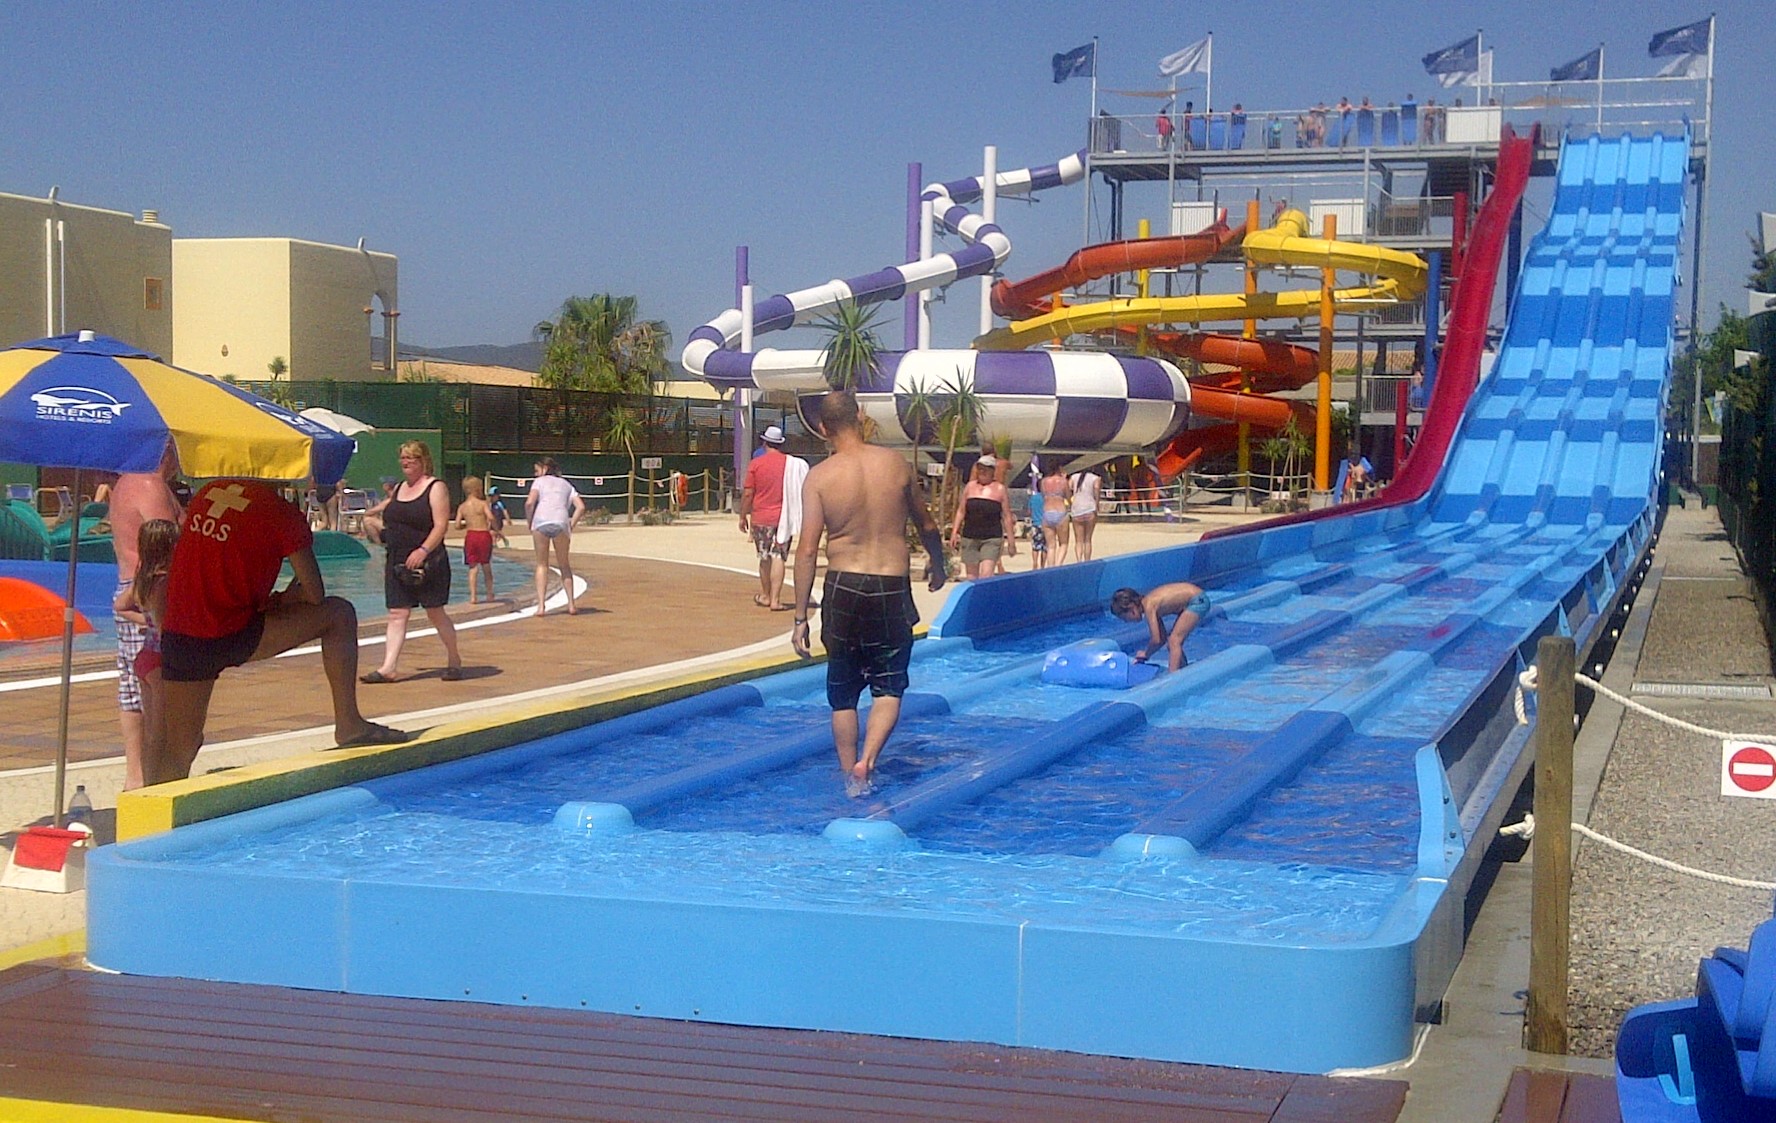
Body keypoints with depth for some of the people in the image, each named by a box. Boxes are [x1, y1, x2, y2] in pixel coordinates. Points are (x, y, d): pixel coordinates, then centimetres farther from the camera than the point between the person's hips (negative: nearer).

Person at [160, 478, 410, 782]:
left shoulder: (209, 492, 13)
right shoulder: (282, 514, -4)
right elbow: (315, 594, -1)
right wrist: (284, 599, 20)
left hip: (176, 640, 6)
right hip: (230, 639, -6)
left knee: (177, 757, 16)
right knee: (339, 614, 9)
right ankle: (349, 724, 10)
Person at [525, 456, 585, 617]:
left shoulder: (540, 481, 16)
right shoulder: (566, 484, 25)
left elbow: (529, 503, -2)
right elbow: (581, 507, 10)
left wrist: (530, 523, 8)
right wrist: (571, 526, 12)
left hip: (541, 522, -2)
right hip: (561, 523, 2)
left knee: (542, 565, 7)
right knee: (564, 566, 15)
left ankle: (541, 605, -3)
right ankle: (571, 604, 11)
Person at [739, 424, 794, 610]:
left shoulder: (755, 463, -5)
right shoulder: (789, 463, -1)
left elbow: (748, 493, -5)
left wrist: (743, 516, 5)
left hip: (761, 518, 0)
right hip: (784, 517, 0)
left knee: (764, 558, 13)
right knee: (778, 558, -1)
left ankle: (765, 596, 26)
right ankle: (775, 599, -7)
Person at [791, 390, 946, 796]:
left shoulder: (819, 476, -6)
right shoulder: (897, 464, -1)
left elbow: (807, 550, -10)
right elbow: (926, 525, 12)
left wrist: (801, 617, -4)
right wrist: (938, 566, 32)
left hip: (843, 589, 0)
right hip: (892, 591, 0)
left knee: (843, 694, 14)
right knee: (888, 687, 12)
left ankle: (851, 780, 19)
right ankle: (867, 759, -10)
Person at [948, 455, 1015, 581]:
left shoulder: (1000, 489, 2)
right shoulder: (970, 486, 9)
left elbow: (1007, 517, 3)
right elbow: (961, 511, 13)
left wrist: (1011, 542, 2)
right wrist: (954, 532, 5)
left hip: (991, 539, -3)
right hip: (970, 537, 3)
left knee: (986, 576, -16)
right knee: (971, 576, 5)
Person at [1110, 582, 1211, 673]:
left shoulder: (1148, 606, -19)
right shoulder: (1150, 603, 7)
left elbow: (1156, 640, -21)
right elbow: (1162, 638, 13)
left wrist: (1145, 653, -3)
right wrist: (1144, 656, 9)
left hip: (1198, 600, -10)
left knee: (1174, 641, -15)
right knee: (1173, 642, 13)